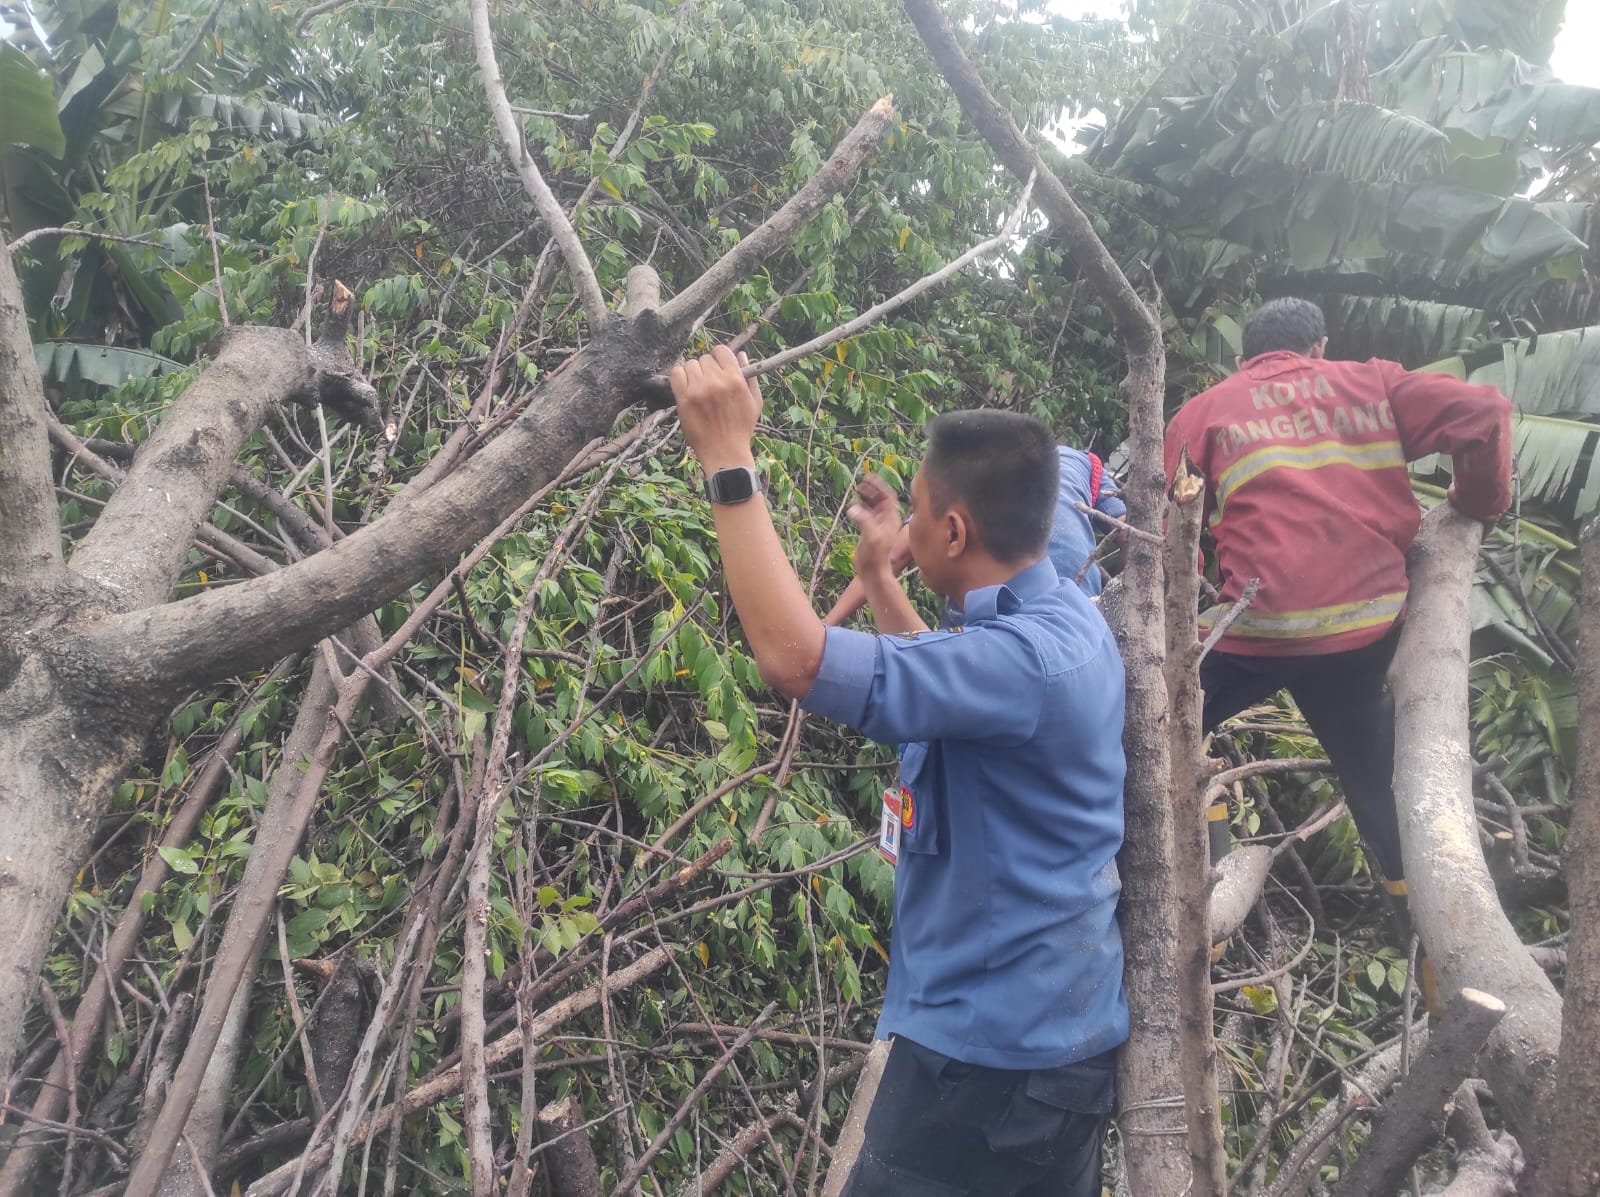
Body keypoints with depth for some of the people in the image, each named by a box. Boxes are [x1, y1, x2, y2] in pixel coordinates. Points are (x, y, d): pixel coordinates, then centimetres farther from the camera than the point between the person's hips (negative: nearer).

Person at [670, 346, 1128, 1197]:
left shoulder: (1025, 656, -28)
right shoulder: (1057, 620, 4)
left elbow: (795, 658, -38)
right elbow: (949, 685, 25)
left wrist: (727, 459, -31)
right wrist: (876, 574, 22)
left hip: (994, 1048, -10)